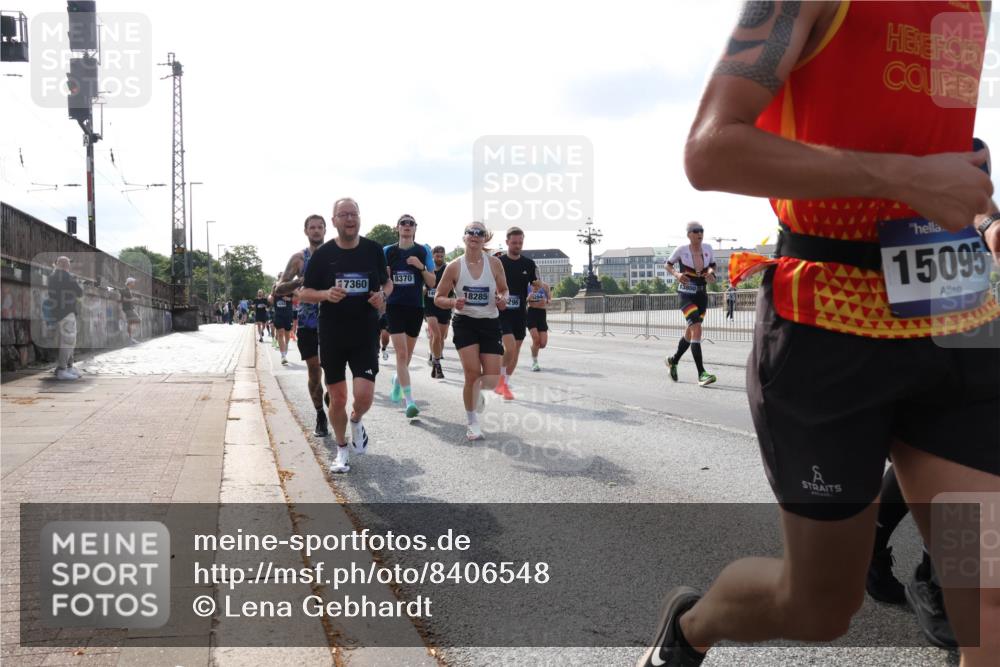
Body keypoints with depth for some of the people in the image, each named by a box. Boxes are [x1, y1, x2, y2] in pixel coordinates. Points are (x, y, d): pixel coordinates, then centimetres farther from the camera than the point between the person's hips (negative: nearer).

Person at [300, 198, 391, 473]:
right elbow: (304, 293, 3)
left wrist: (382, 295, -8)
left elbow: (387, 283, 15)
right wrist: (326, 294, -17)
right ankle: (341, 449, 28)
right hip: (332, 337, 0)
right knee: (337, 398, 6)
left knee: (364, 396, -12)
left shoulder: (374, 250, 1)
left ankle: (356, 422, 24)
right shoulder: (323, 254, -3)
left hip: (365, 336, 0)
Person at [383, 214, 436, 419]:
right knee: (401, 353, -13)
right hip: (395, 306, -1)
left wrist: (421, 267, -16)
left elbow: (432, 283, 0)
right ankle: (409, 400, -13)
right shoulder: (388, 251, 3)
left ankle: (397, 380, 45)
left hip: (416, 307, 2)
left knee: (407, 355, 15)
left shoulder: (423, 251, 2)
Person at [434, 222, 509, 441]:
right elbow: (438, 298, 2)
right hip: (465, 322, -2)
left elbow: (504, 290, 12)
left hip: (490, 324, 2)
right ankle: (472, 422, 10)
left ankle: (477, 390, 36)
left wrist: (503, 299, -11)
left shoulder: (495, 263, -2)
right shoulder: (454, 266, -5)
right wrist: (453, 302, -19)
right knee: (473, 373, -12)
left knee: (492, 380, -3)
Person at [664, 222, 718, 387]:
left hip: (702, 294, 6)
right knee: (696, 328, -21)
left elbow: (712, 265, 16)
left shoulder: (707, 248, 2)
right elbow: (668, 265, 4)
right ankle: (701, 374, -23)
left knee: (691, 332, 15)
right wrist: (677, 274, -16)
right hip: (686, 294, -6)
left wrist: (711, 272, -6)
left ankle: (673, 360, 40)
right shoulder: (681, 250, -9)